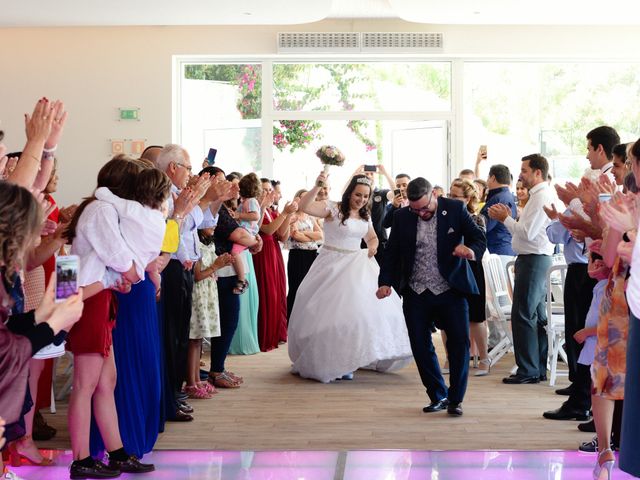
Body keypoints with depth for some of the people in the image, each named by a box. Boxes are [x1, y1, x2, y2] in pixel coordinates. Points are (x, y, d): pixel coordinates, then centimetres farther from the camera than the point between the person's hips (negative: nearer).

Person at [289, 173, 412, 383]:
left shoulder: (365, 215, 9)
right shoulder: (332, 208, -10)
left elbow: (372, 237, 24)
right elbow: (304, 206, -23)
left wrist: (373, 246, 2)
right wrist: (317, 186, -34)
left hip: (357, 267, 6)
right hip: (333, 265, -6)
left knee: (369, 307, 3)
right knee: (330, 313, -2)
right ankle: (328, 363, 13)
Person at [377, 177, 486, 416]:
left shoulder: (455, 209, -4)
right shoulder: (402, 217, 2)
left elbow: (478, 237, -6)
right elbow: (392, 252, 5)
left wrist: (471, 249, -30)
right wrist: (385, 282, -9)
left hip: (450, 290, -2)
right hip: (416, 294, 2)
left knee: (459, 342, -5)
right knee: (420, 346, 5)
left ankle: (456, 399, 10)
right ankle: (438, 396, 22)